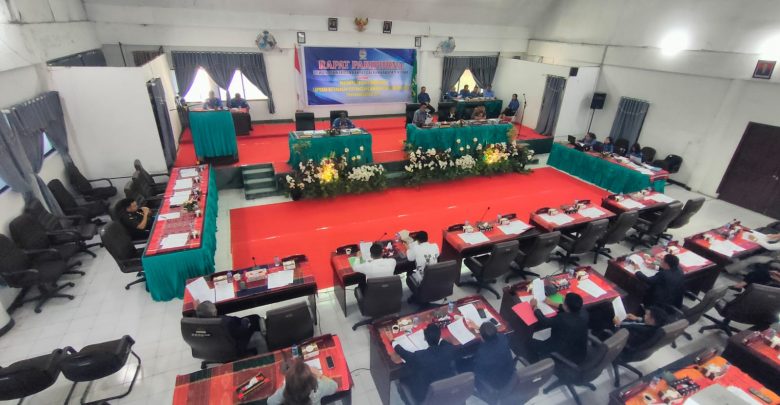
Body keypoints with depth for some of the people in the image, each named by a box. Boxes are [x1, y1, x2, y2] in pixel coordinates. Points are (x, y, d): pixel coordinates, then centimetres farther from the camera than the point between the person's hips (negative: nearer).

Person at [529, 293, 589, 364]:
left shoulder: (562, 319, -35)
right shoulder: (584, 313, -15)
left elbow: (544, 321, -21)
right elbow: (572, 308, 6)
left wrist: (534, 307, -7)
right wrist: (553, 304, 14)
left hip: (566, 357, -7)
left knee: (532, 343, 8)